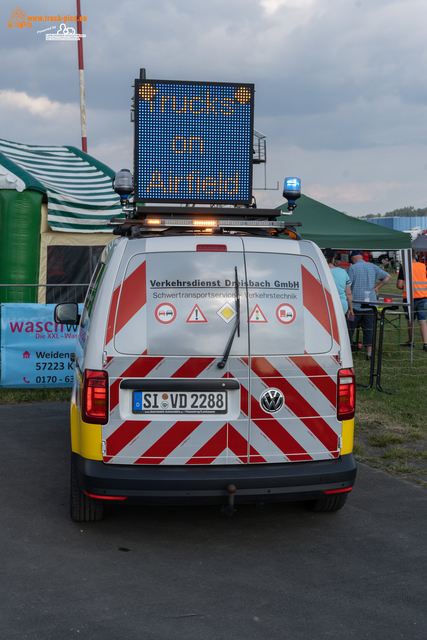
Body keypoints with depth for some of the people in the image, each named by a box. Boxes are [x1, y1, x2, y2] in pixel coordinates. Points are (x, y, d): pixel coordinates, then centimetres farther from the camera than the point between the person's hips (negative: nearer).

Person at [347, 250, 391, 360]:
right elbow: (387, 276, 16)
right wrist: (377, 288, 17)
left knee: (349, 328, 3)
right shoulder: (373, 267, 10)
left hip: (355, 303, -4)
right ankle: (369, 353, 4)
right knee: (368, 329, 6)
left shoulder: (352, 268, -5)